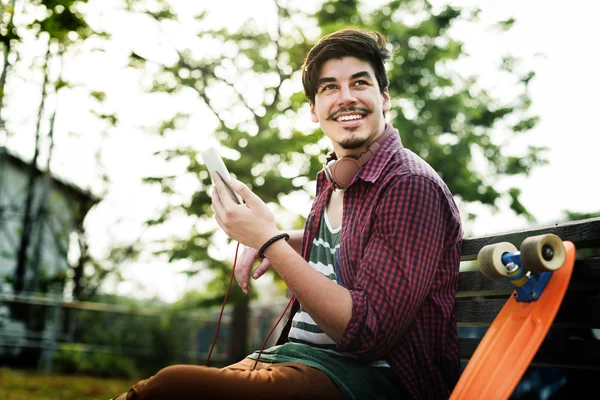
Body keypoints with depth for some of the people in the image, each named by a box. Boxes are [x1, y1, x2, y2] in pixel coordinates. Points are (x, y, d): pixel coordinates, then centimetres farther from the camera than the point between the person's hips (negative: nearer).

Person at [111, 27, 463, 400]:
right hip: (294, 355, 7)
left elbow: (367, 333, -20)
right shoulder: (332, 179, 11)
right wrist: (281, 242, 12)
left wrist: (270, 241, -20)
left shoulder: (411, 186, -14)